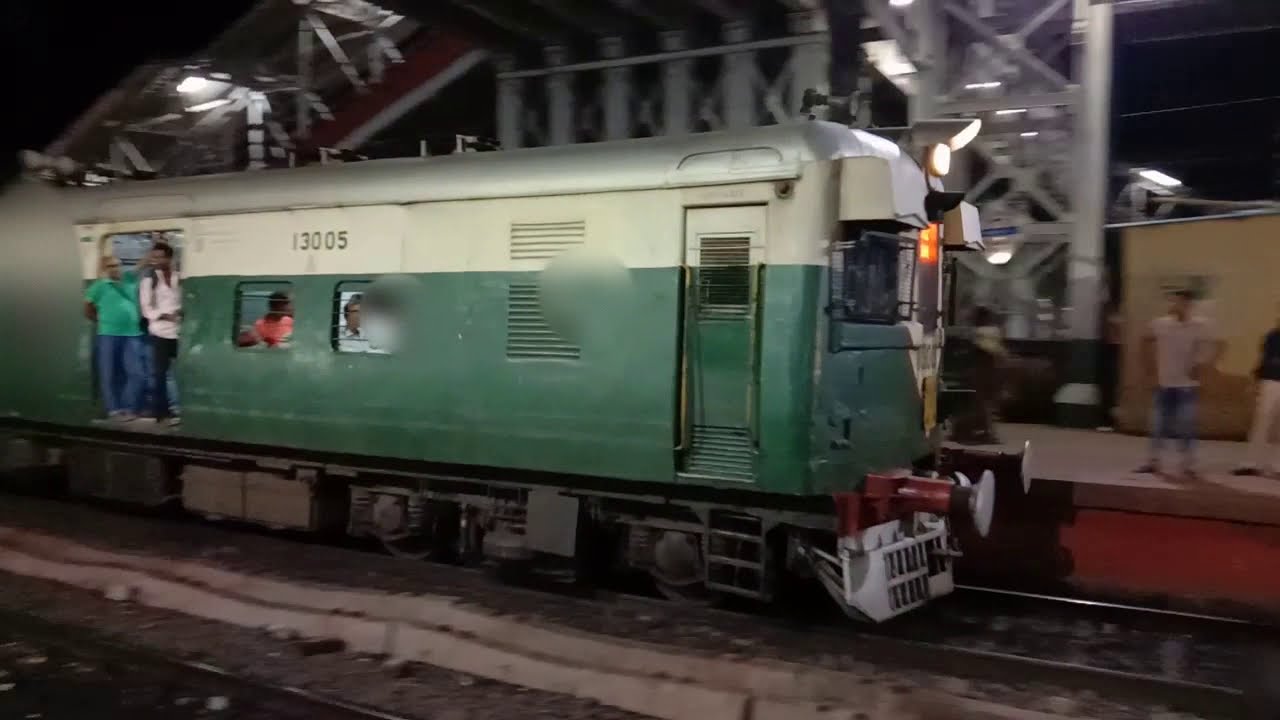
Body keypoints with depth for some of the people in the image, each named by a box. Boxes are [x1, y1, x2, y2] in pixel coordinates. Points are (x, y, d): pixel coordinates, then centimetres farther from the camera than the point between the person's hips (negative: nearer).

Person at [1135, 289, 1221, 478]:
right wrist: (1150, 365, 10)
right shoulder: (1160, 324, 0)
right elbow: (1147, 341, 16)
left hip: (1186, 384, -3)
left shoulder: (1199, 326, -10)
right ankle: (1153, 461, 17)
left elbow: (1216, 348, -11)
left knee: (1186, 426, -2)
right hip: (1164, 383, 4)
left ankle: (1189, 465, 7)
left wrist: (1201, 367, -18)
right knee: (1158, 424, 7)